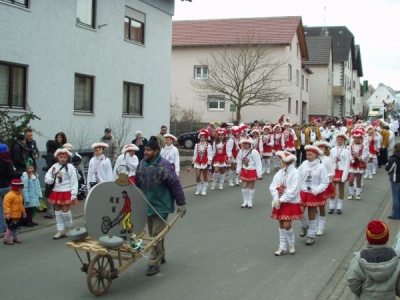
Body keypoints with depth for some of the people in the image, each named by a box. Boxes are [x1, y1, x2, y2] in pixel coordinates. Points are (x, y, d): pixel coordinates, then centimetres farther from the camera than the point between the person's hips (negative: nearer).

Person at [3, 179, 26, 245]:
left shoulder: (19, 195, 11)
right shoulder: (9, 195, -21)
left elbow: (21, 205, 23)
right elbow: (6, 204, -26)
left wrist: (23, 212, 27)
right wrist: (7, 213, -32)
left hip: (17, 215, 10)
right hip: (11, 216, -9)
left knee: (15, 226, 17)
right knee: (10, 227, -9)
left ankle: (15, 237, 28)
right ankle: (6, 239, -1)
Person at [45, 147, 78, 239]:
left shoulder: (70, 167, -5)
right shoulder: (54, 166, 8)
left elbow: (74, 182, -8)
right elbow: (47, 178, 6)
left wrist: (73, 195, -12)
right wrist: (52, 178, -16)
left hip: (66, 192, -5)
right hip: (56, 192, 5)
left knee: (65, 210, -4)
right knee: (57, 211, 8)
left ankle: (69, 228, 20)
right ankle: (60, 230, 17)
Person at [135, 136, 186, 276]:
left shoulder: (164, 166, -19)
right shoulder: (141, 164, 1)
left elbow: (175, 185, -16)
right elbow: (137, 184, 13)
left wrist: (181, 204, -13)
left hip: (161, 206, -7)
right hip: (147, 206, 7)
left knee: (157, 235, -5)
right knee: (152, 234, 16)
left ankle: (154, 263, 1)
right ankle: (161, 256, 33)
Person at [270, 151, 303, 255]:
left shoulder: (295, 172, -13)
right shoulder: (280, 173, 6)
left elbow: (293, 190, -19)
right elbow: (273, 186, 0)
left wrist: (282, 200, -19)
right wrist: (276, 199, -16)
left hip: (291, 203, -6)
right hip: (280, 203, 6)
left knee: (287, 225, -9)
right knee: (281, 224, 9)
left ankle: (292, 243, 16)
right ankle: (282, 247, 17)